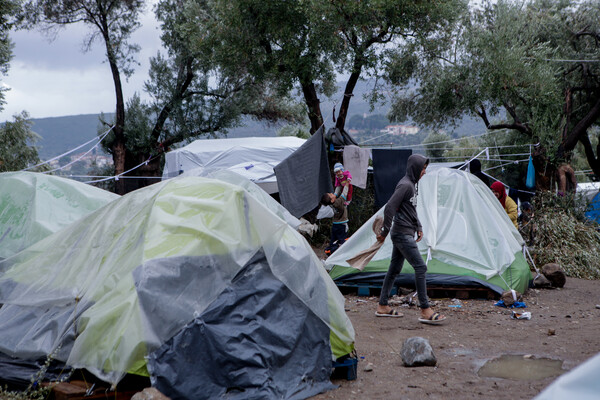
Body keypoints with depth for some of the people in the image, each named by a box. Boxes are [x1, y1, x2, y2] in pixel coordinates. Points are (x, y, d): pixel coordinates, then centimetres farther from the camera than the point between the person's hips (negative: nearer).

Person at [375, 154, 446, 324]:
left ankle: (382, 306, 20)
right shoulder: (405, 185, -16)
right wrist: (385, 232, -15)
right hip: (403, 235, -10)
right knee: (420, 267, -12)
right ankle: (425, 311, -10)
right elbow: (389, 208, -20)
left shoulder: (412, 185, 16)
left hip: (405, 234, 10)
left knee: (394, 269, 13)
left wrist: (419, 227, 18)